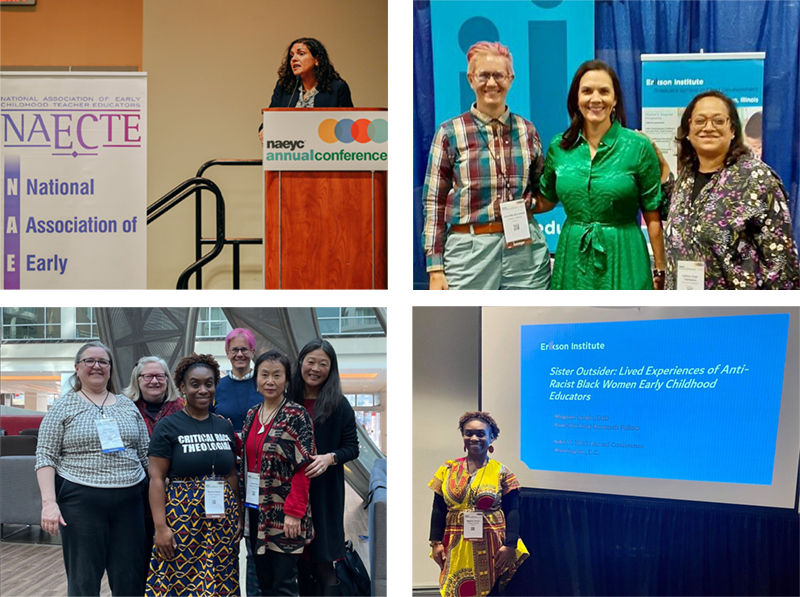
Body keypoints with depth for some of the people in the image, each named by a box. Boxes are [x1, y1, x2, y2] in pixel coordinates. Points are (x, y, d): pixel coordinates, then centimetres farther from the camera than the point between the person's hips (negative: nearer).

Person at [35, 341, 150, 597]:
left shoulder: (128, 406, 13)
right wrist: (49, 502, -14)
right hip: (81, 501, -3)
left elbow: (146, 454, 15)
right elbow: (45, 458, -3)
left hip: (129, 500, 3)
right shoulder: (63, 407, 3)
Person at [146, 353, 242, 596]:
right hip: (182, 518, -4)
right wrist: (160, 527, -13)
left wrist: (239, 519, 10)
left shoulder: (225, 427, 11)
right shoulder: (168, 427, -3)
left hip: (222, 521, 4)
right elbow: (157, 479, -7)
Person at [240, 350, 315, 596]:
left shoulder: (296, 416, -9)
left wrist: (294, 512, -18)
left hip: (283, 515, -6)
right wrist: (241, 504, 9)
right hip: (255, 510, 7)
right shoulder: (252, 415, 11)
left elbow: (303, 468, -13)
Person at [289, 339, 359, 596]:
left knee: (323, 565, -2)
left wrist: (330, 458, -19)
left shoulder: (339, 405, -1)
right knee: (300, 564, 8)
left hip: (324, 495, -3)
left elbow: (352, 447, -2)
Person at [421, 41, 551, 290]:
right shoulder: (450, 132, 0)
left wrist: (530, 204, 3)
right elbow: (434, 202, -1)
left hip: (525, 249, 3)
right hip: (469, 249, -3)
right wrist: (435, 269, -6)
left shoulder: (527, 130, 9)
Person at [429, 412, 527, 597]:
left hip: (491, 547, -2)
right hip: (456, 547, 2)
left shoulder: (501, 472, 1)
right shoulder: (447, 470, 8)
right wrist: (436, 542, 1)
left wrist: (510, 545, -11)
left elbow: (512, 512, -2)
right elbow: (438, 510, 9)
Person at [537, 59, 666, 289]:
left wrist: (659, 270, -4)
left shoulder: (638, 147, -5)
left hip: (622, 261, -3)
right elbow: (546, 201, 18)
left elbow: (653, 216, -3)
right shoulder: (559, 147, 4)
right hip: (573, 260, 3)